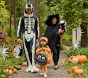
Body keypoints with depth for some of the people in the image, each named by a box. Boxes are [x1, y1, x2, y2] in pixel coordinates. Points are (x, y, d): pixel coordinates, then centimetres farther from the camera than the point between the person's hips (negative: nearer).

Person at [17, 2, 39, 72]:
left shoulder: (35, 18, 8)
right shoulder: (22, 18, 7)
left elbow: (37, 28, 12)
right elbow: (19, 28, 5)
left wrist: (37, 38, 10)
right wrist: (18, 37, -3)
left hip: (33, 36, -1)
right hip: (25, 36, 1)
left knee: (33, 50, -15)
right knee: (27, 51, 4)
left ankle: (34, 65, -15)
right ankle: (29, 66, 13)